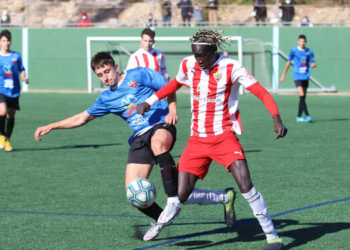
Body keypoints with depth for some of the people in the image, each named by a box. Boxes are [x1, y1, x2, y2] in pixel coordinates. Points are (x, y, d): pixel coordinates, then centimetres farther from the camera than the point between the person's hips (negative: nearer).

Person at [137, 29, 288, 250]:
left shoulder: (230, 68, -14)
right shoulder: (188, 65, 1)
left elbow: (262, 93, -18)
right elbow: (175, 84, 24)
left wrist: (277, 119, -32)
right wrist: (149, 102, 18)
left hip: (224, 137, -5)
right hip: (197, 139, 5)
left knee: (245, 184, -23)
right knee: (182, 195, -3)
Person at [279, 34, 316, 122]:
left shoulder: (309, 52, 5)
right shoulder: (293, 51, -1)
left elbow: (312, 64, 7)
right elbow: (288, 63, 8)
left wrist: (313, 65, -18)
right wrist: (283, 75, 11)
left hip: (305, 77, 4)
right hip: (297, 77, -4)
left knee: (303, 97, 7)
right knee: (302, 95, -17)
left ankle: (299, 116, 16)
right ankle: (307, 115, -21)